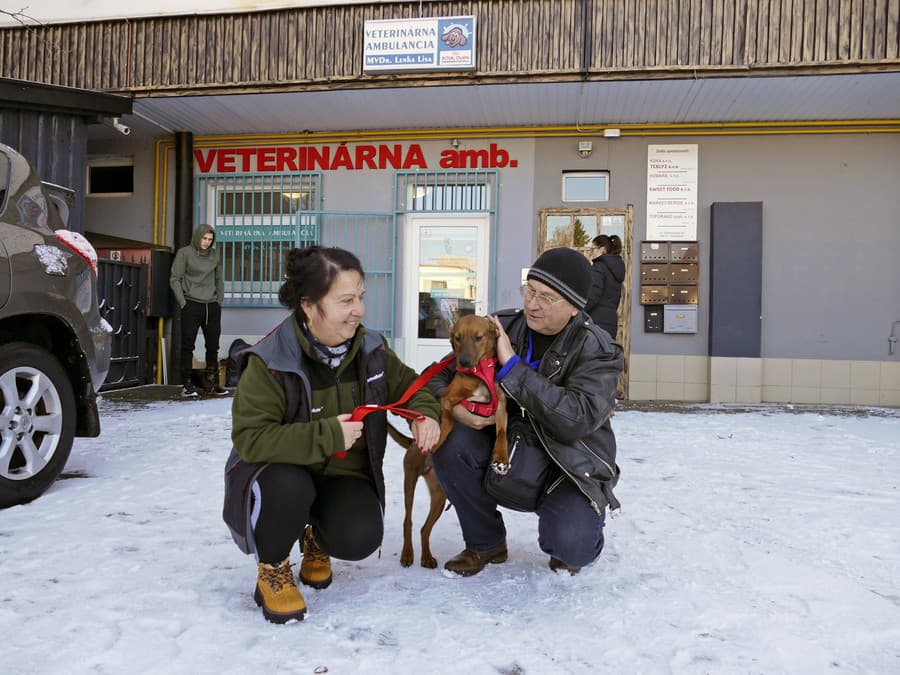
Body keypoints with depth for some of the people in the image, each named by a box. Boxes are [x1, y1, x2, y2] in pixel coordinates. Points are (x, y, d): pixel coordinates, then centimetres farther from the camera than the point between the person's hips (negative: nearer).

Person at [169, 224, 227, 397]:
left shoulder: (214, 254, 11)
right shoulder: (184, 253, -1)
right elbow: (175, 279, -2)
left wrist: (219, 301, 11)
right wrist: (183, 303, -8)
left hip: (212, 306, 4)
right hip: (192, 305, -4)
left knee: (213, 346, 6)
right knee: (188, 346, -2)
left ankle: (212, 383, 15)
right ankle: (187, 385, 2)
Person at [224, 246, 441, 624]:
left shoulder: (371, 350, -7)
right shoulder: (269, 363, -23)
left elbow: (409, 384, 9)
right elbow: (250, 440, -29)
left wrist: (425, 413, -15)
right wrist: (328, 436, -33)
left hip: (345, 475, 4)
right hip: (281, 471, -3)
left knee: (360, 538, -24)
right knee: (286, 489, -39)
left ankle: (317, 536, 16)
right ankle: (272, 569, -5)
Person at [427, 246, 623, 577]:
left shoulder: (597, 350, -13)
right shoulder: (500, 326, -6)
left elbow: (578, 419, -29)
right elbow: (439, 375, 0)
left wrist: (512, 366, -28)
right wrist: (452, 406, -25)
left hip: (571, 466, -3)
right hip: (506, 452, 3)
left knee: (569, 546, -28)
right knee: (451, 444, -24)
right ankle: (486, 543, -1)